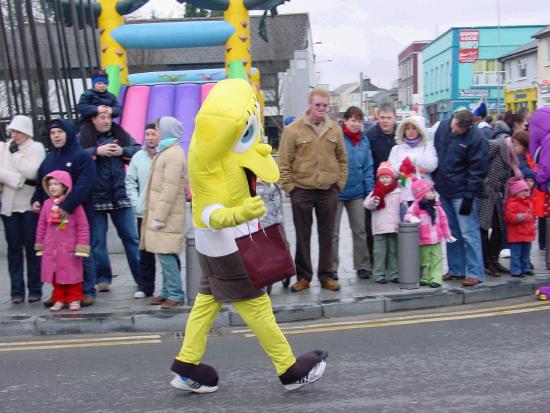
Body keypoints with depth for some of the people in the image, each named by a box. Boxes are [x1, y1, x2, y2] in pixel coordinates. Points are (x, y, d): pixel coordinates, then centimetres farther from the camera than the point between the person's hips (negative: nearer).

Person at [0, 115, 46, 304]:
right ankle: (17, 291, 8)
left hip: (30, 205, -3)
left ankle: (35, 289, 7)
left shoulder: (36, 148, 2)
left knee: (32, 248, 0)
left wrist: (16, 154, -8)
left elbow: (32, 172, -12)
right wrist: (18, 179, -12)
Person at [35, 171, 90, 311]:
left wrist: (81, 246, -10)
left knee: (72, 274, 5)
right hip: (51, 248, 4)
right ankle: (59, 299, 21)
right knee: (54, 274, 10)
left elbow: (83, 226, -9)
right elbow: (41, 226, 10)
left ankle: (74, 299, 16)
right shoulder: (47, 204, 4)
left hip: (69, 249, -4)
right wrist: (40, 245, 10)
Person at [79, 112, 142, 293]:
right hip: (95, 198, -2)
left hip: (120, 196, 2)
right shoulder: (82, 138, 1)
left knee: (131, 238, 4)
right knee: (97, 242, 4)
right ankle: (103, 278, 17)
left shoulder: (120, 134, 9)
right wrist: (97, 151, -20)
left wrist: (122, 151, -11)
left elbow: (139, 150, 5)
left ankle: (142, 280, 10)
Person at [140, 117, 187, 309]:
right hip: (160, 212, 10)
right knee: (165, 254, 11)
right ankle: (168, 292, 17)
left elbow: (171, 188, -19)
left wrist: (159, 217, -21)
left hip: (167, 214, -10)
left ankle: (176, 295, -5)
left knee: (166, 254, -10)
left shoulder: (173, 153, -13)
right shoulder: (165, 151, 19)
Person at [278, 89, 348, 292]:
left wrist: (339, 184, 4)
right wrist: (289, 186, -7)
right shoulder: (293, 129, -4)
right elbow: (284, 162, -3)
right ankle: (303, 276, 18)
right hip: (301, 191, -2)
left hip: (329, 191, 2)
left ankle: (326, 275, 19)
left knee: (327, 235, 9)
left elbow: (342, 160, 12)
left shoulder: (335, 129, 5)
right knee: (302, 236, 7)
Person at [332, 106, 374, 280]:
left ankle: (362, 266, 22)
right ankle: (331, 269, 15)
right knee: (333, 232, 6)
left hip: (357, 192, 4)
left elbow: (368, 167, 6)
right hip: (336, 192, -4)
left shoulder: (363, 140, 4)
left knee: (360, 231, 11)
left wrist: (370, 190, 0)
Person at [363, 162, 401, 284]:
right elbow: (366, 204, -7)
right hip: (379, 228, -2)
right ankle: (379, 274, 5)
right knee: (380, 251, 0)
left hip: (394, 227, 2)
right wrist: (373, 202, -25)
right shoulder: (376, 192, 4)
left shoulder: (397, 192, 9)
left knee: (393, 251, 8)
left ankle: (393, 274, 14)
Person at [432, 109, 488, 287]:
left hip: (461, 193, -6)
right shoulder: (443, 126, 1)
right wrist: (433, 180, 13)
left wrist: (468, 197, -16)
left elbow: (477, 171, -16)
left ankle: (475, 273, 4)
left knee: (469, 233, -3)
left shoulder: (476, 139, -18)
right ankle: (456, 269, 23)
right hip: (443, 191, 7)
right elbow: (434, 153, 13)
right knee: (451, 232, 13)